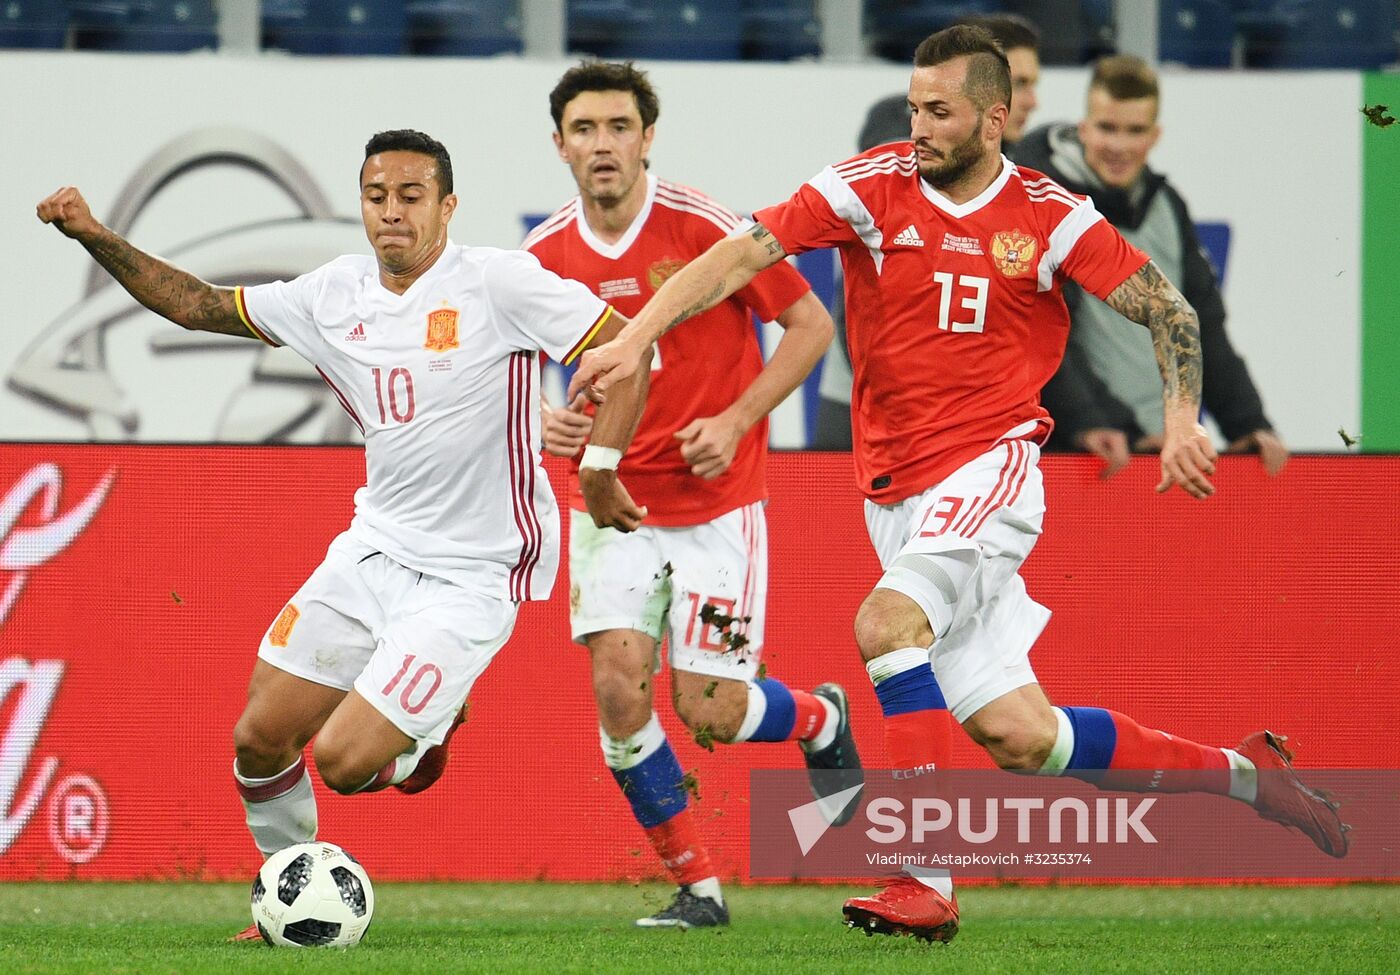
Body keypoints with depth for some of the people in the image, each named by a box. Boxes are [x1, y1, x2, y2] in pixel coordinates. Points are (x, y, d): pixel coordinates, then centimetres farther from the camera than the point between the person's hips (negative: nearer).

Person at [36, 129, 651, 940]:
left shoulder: (496, 282, -14)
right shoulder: (336, 295, 4)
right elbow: (197, 305, 13)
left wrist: (599, 471, -22)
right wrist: (97, 238, 4)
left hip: (471, 576, -6)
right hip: (374, 548, 6)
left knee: (341, 760, -14)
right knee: (260, 738, 2)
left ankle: (432, 725, 21)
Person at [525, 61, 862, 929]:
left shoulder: (704, 227, -14)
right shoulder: (545, 258, -3)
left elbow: (811, 324, -6)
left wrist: (736, 420, -15)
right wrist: (544, 423, -8)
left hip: (717, 501, -3)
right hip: (612, 499, 3)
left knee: (708, 713, -6)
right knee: (618, 686, -13)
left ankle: (822, 719, 30)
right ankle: (698, 888, 2)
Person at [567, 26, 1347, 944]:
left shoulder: (1049, 216, -4)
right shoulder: (873, 187, -1)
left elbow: (1168, 310, 0)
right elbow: (742, 254, -9)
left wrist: (1182, 421, -16)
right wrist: (635, 337, -20)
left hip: (992, 465, -4)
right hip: (899, 490, 4)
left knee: (886, 621, -30)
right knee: (1017, 735, 1)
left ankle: (925, 884, -29)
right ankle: (1241, 771, 22)